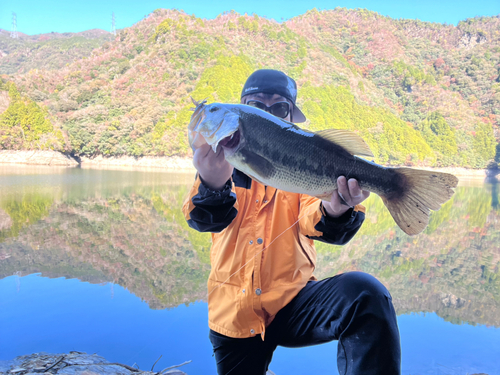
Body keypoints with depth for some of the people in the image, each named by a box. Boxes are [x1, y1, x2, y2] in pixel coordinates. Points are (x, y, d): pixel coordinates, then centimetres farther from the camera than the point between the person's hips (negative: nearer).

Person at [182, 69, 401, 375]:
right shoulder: (222, 162, 4)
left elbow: (310, 221, -13)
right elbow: (205, 220, -14)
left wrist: (334, 210, -38)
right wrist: (214, 185, -38)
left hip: (293, 301, -1)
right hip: (233, 312, 2)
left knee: (365, 295, -27)